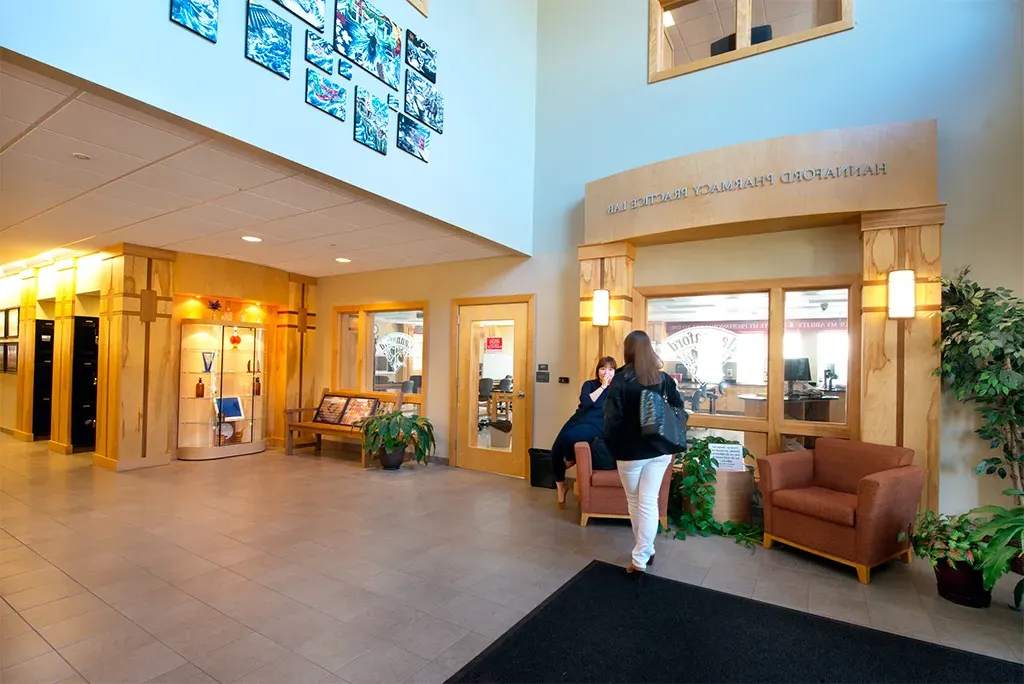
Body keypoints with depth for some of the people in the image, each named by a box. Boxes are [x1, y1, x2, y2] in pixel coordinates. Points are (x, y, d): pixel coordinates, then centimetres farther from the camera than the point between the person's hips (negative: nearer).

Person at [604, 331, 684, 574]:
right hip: (659, 450, 3)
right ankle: (643, 554, 14)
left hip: (631, 451, -3)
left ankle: (642, 555, 28)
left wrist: (613, 448, -3)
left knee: (634, 502, 15)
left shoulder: (620, 380, -13)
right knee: (649, 502, 8)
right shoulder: (664, 378, -1)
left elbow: (611, 419, -15)